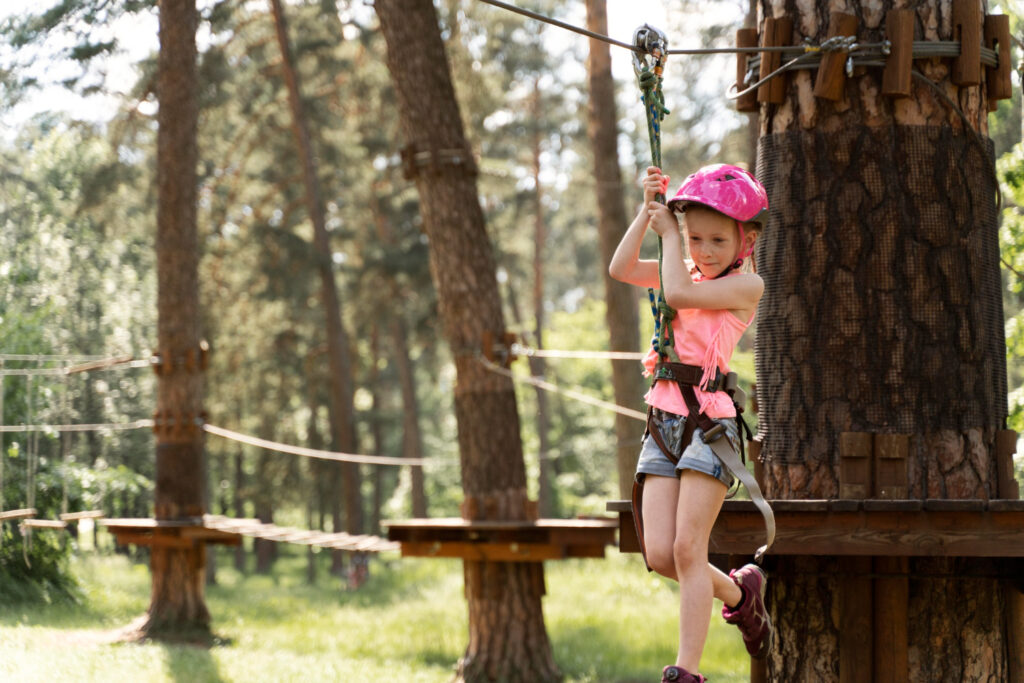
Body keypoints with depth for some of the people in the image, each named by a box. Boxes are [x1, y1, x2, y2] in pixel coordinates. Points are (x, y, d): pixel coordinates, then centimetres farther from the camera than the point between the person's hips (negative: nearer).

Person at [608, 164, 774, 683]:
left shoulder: (746, 284, -4)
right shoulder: (689, 273, 17)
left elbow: (678, 293, -17)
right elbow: (621, 269, 6)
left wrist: (668, 233, -4)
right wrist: (647, 212, 1)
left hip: (709, 420, -7)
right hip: (664, 419, 7)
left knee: (687, 548, -11)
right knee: (658, 553, -1)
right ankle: (738, 592, 26)